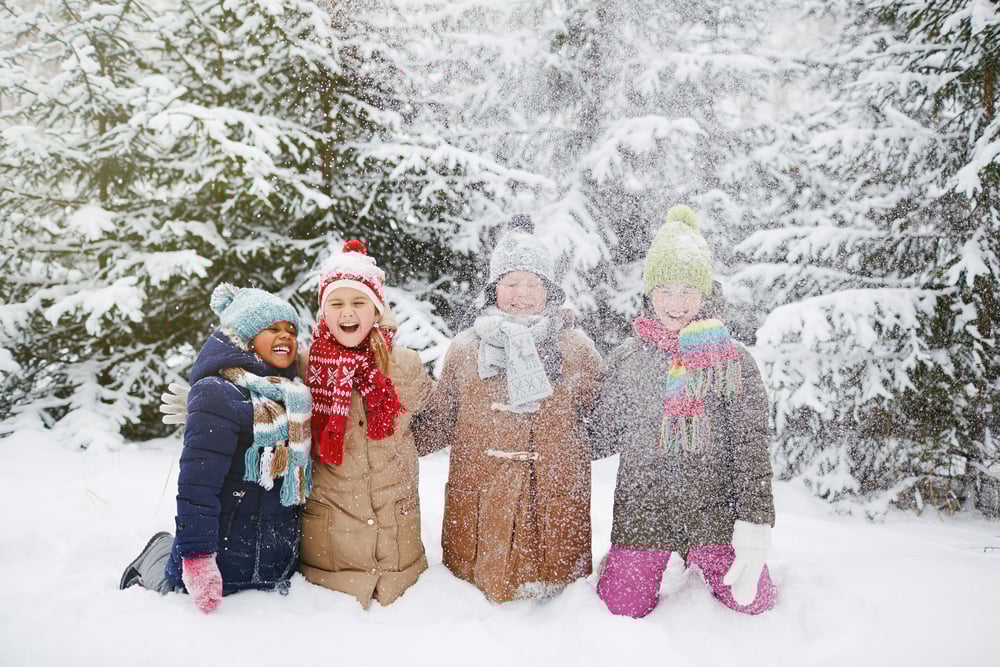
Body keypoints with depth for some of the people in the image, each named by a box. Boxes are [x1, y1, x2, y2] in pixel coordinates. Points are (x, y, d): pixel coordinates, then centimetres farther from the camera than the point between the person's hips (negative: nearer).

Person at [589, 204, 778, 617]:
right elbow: (602, 437, 11)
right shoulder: (625, 359, 4)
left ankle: (709, 562, 26)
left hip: (714, 507, 0)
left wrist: (754, 524, -11)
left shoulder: (733, 361, 0)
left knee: (752, 601, -6)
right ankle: (622, 563, 31)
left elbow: (751, 448, -4)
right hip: (642, 509, 1)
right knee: (624, 610, -3)